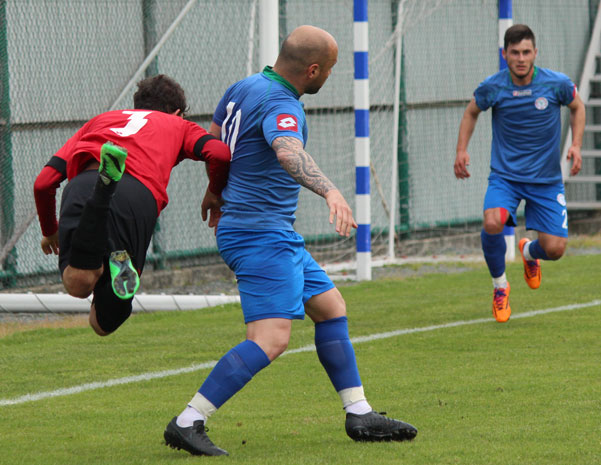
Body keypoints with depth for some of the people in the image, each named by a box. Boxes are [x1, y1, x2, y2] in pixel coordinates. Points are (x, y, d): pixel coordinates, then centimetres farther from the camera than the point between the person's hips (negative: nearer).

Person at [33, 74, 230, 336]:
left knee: (78, 284, -25)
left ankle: (105, 180, -42)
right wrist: (214, 194, 32)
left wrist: (49, 232, 47)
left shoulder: (98, 121, 39)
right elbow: (219, 153, 12)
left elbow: (44, 182, 30)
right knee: (103, 323, 5)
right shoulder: (178, 126, 34)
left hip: (82, 186, 2)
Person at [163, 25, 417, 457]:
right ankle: (187, 423, -19)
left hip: (277, 235, 11)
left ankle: (360, 416, 19)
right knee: (271, 338, -18)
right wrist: (330, 190, -56)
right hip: (263, 234, -11)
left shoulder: (244, 88, 9)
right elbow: (288, 152, -41)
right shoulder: (281, 106, -19)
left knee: (331, 307, 15)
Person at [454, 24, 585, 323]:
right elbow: (471, 113, 12)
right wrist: (461, 150, 1)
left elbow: (577, 108, 11)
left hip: (546, 179, 1)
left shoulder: (557, 84, -10)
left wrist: (576, 145, -2)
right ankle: (499, 284, -2)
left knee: (555, 249, -6)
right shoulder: (492, 88, -9)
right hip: (505, 175, -1)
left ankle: (529, 252, 35)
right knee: (493, 222, -30)